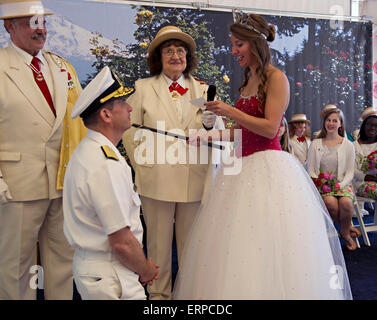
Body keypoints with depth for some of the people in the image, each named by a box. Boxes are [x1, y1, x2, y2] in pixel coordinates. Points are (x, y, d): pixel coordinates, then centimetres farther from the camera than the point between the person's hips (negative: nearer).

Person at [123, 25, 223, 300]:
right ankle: (159, 293, 25)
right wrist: (142, 165, 0)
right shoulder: (144, 89, 5)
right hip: (157, 180, -1)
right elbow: (130, 132, 6)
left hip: (194, 179, 2)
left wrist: (210, 124, -15)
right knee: (158, 241, 8)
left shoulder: (203, 90, 10)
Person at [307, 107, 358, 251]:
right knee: (330, 202, -33)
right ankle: (348, 226, -3)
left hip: (342, 184, 0)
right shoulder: (316, 144, 9)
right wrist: (321, 184, -13)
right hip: (322, 185, 0)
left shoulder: (348, 145, 7)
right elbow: (310, 170, 5)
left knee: (346, 202, -33)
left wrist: (340, 185, -15)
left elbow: (350, 172, 4)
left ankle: (345, 232, -2)